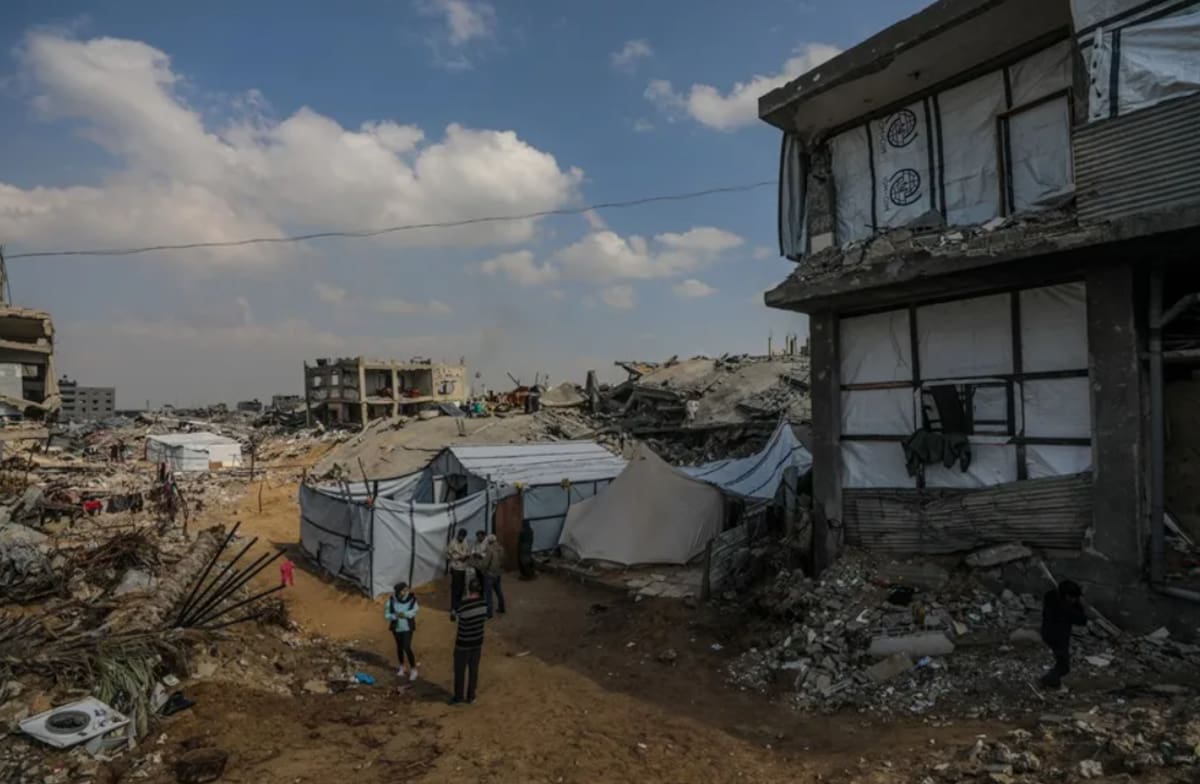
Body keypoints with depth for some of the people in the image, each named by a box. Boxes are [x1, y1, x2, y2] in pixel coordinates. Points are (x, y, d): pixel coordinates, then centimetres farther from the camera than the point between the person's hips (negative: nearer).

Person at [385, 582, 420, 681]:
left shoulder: (412, 599, -20)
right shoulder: (392, 600, -18)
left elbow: (415, 610, -7)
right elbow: (386, 614, -11)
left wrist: (405, 614, -25)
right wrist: (395, 615, -29)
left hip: (408, 627, -2)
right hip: (396, 627, 2)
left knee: (407, 648, -7)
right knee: (399, 647, 18)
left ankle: (413, 670, 12)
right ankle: (402, 667, 42)